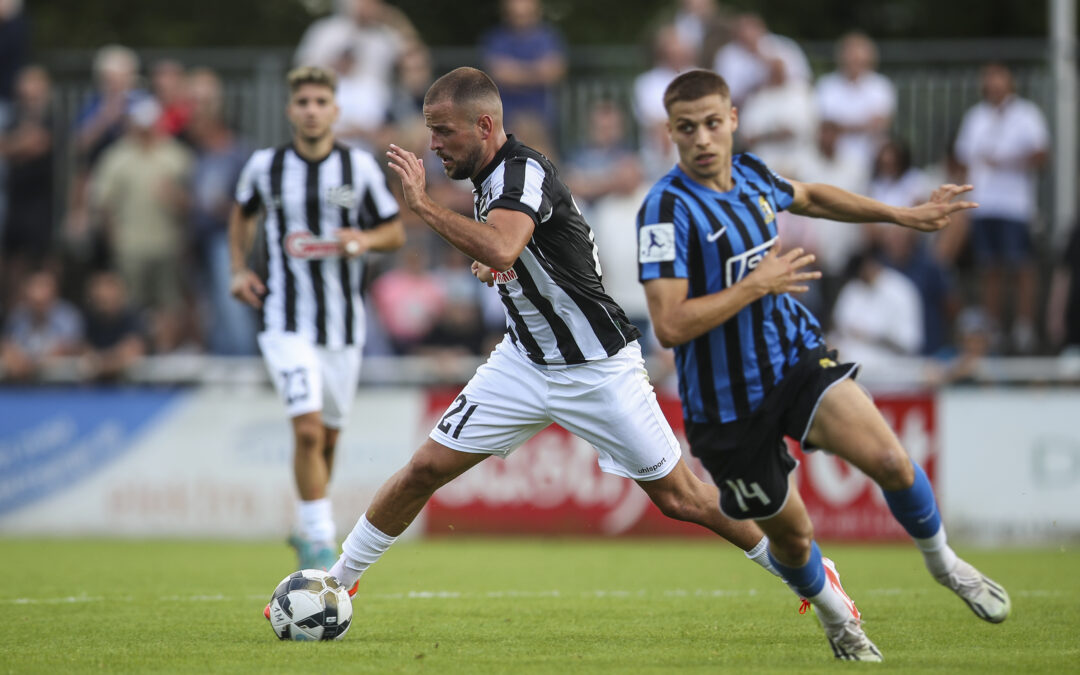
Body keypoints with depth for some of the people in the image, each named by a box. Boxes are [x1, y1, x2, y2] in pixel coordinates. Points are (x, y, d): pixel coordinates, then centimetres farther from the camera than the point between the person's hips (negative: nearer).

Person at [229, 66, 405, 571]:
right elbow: (243, 213, 20)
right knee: (308, 430, -18)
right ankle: (319, 542, -14)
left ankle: (306, 529, 35)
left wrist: (364, 240, -15)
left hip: (344, 322, 2)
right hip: (285, 320, -2)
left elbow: (395, 231, 7)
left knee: (328, 436, 13)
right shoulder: (264, 166, -1)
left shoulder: (360, 167, -1)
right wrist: (239, 270, 7)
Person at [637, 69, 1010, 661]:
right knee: (789, 533, 8)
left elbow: (809, 196, 26)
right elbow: (670, 324, -30)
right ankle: (834, 615, 41)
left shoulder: (750, 174, 1)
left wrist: (903, 215, 27)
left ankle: (943, 562, 11)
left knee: (888, 460, -17)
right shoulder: (667, 208, -21)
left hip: (797, 357, 4)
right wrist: (758, 284, -24)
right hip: (726, 402, -4)